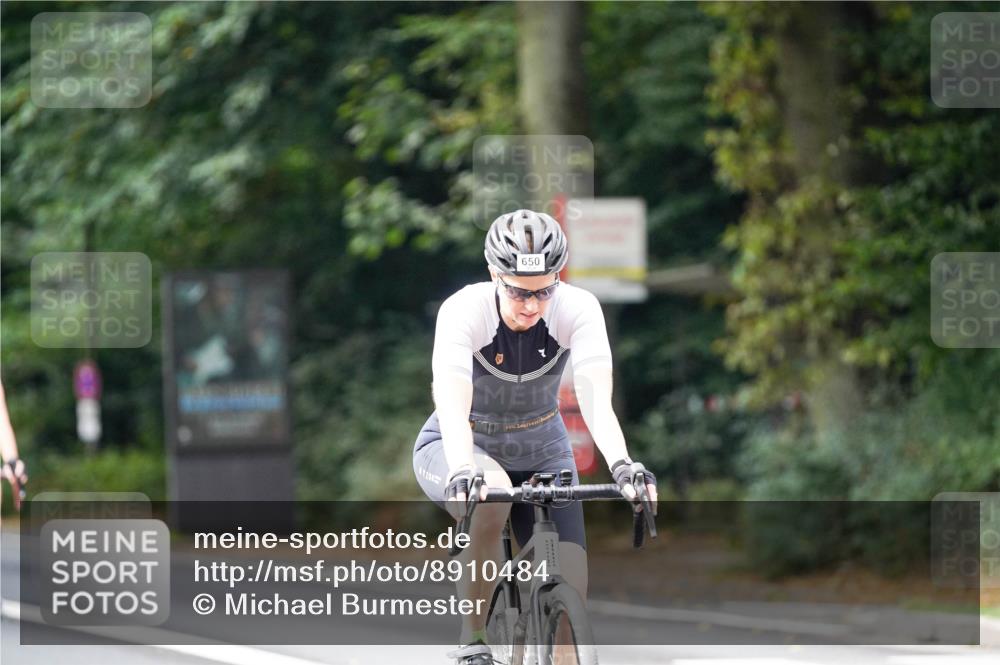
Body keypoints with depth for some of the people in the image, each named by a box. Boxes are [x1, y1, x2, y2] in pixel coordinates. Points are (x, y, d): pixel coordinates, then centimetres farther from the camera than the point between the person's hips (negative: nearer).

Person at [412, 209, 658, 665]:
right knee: (491, 496, -38)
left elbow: (596, 398, -35)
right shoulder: (464, 311, -28)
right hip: (461, 447, -2)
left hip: (541, 451, 2)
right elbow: (453, 406, -41)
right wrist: (461, 472, -59)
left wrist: (621, 464, -53)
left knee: (569, 592, -15)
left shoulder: (578, 309, -23)